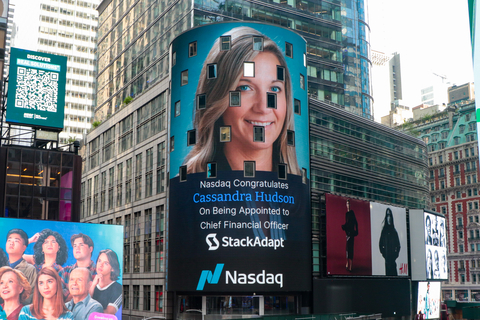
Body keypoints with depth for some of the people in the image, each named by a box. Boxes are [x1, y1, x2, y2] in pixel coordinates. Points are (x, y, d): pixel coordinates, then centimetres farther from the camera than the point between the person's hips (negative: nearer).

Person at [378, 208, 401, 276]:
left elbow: (398, 245, 9)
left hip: (393, 257, 2)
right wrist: (384, 253, -10)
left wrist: (396, 254, -3)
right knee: (388, 272, -5)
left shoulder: (394, 231, 10)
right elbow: (381, 244, 2)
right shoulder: (384, 231, 5)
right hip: (387, 257, -2)